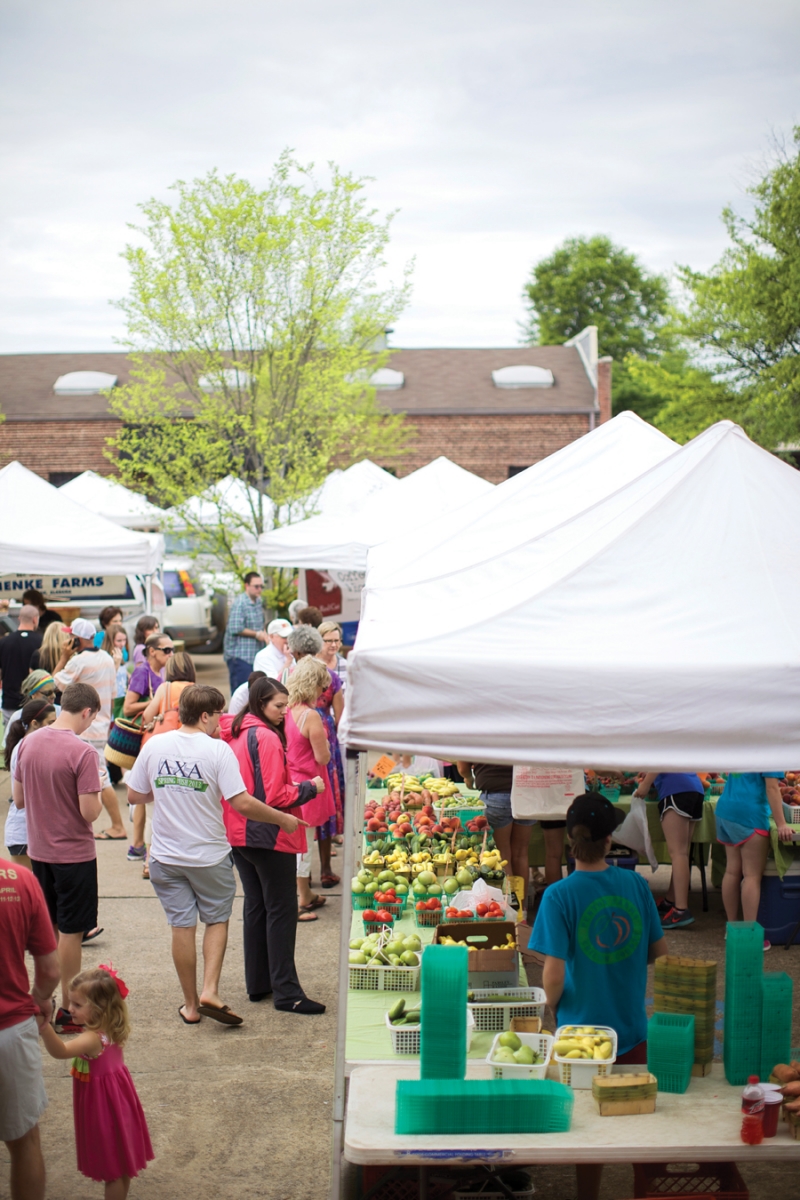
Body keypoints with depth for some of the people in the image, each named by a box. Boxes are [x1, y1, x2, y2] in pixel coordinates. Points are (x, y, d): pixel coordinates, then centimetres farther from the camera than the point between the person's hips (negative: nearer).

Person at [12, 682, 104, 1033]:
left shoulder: (28, 744, 0)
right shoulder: (83, 752, -20)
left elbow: (18, 799, 8)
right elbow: (89, 812, -21)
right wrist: (98, 795, -2)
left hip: (38, 852, 6)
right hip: (74, 854, -6)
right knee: (70, 932, 5)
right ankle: (68, 1010, 13)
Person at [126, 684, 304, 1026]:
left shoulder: (154, 746, -3)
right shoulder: (217, 750, -14)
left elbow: (134, 796, 5)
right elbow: (242, 804, -19)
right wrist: (282, 819, -7)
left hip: (166, 856, 3)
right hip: (209, 856, -3)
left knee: (182, 926, 11)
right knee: (217, 920, 16)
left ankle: (190, 1004, 18)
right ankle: (210, 991, 1)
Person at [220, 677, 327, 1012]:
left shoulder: (234, 733, 8)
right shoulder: (267, 738, -18)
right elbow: (275, 796, -20)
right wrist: (310, 788, -7)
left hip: (238, 832, 9)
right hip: (269, 836, -9)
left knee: (255, 907, 17)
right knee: (281, 910, -3)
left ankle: (257, 984, 23)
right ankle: (286, 992, -3)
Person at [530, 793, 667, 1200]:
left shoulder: (559, 895, -17)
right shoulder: (636, 884, -7)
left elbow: (554, 975, -19)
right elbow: (659, 951, 4)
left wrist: (552, 1006, 1)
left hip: (582, 1027, -3)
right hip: (634, 1027, 3)